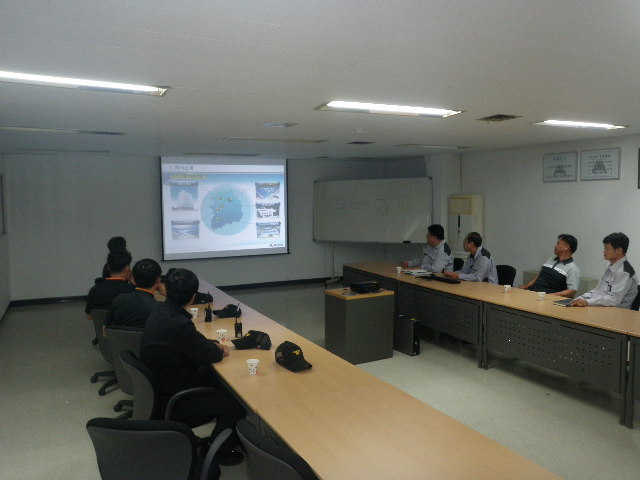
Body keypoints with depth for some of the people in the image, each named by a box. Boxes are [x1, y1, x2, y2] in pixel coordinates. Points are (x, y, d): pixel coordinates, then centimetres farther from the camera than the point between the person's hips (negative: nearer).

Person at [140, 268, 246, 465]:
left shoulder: (162, 311, -5)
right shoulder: (178, 324, -34)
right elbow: (209, 355, -19)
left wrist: (214, 345, 1)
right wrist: (220, 350, 3)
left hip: (164, 383, 9)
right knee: (236, 401, -1)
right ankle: (220, 451, 21)